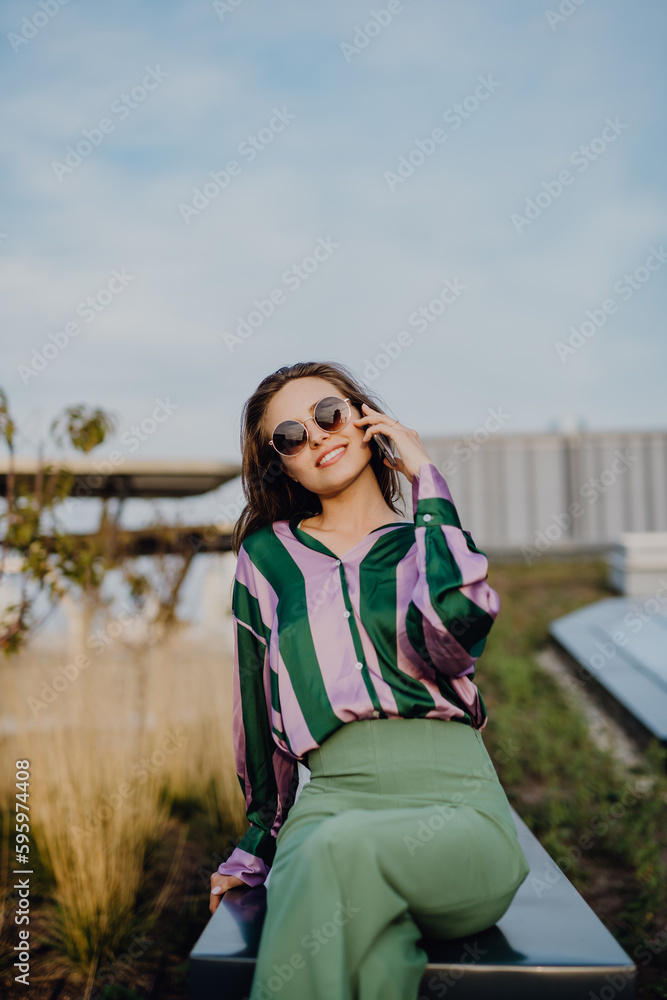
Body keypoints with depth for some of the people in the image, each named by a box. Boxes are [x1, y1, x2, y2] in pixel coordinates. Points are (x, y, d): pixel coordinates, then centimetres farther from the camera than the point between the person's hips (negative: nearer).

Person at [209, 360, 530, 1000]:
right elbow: (256, 707, 18)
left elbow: (455, 619, -14)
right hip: (331, 798, 1)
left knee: (343, 850, -34)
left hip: (458, 808, 0)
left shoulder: (431, 541, 12)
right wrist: (257, 847, 21)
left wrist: (425, 479, -2)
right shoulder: (267, 554, 15)